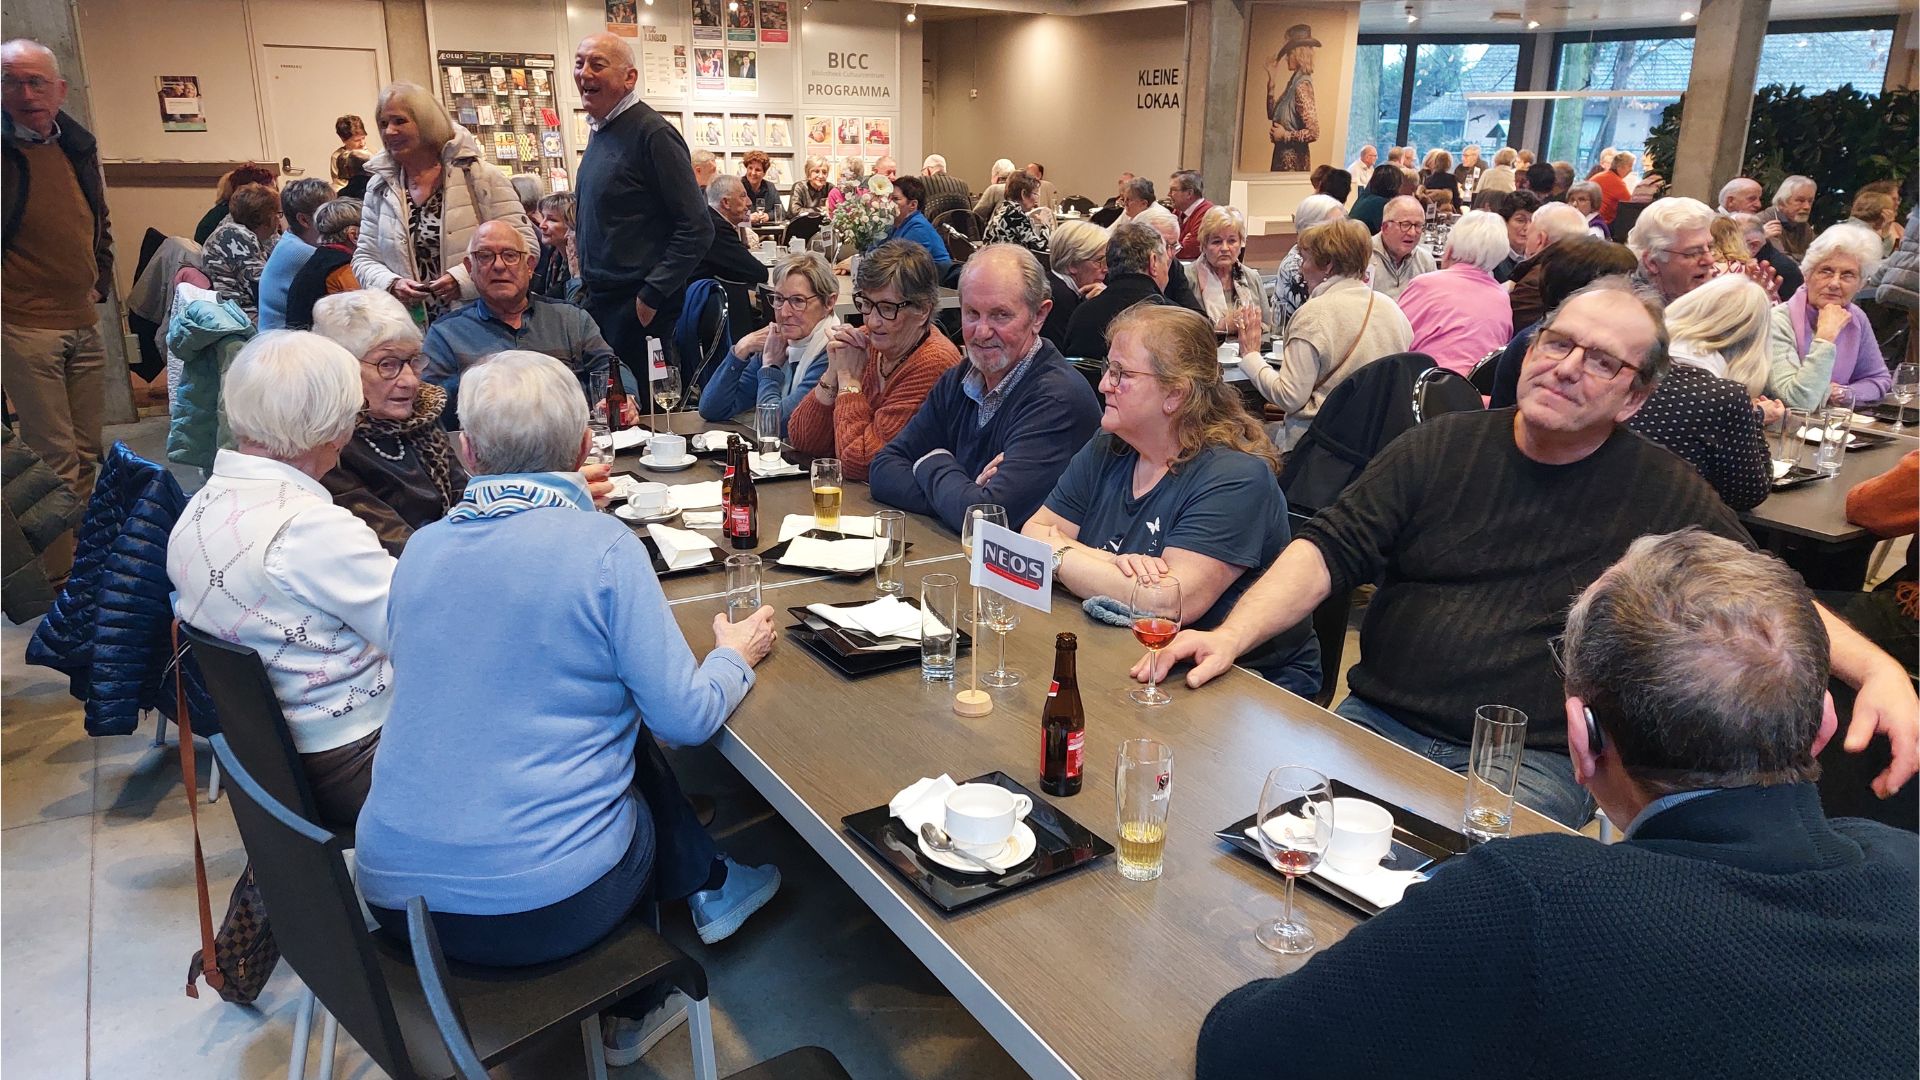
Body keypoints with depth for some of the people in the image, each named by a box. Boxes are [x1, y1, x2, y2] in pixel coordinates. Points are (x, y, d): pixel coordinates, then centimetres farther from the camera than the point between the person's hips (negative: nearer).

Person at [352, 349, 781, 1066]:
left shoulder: (421, 549, 3)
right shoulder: (603, 545, -13)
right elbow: (685, 718, -10)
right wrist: (734, 656, 10)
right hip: (544, 906, -5)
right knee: (639, 743, 22)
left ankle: (706, 888, 35)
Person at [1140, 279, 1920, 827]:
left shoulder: (1667, 497, 4)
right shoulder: (1439, 449, 5)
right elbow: (1328, 551, -1)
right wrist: (1229, 636, -16)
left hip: (1533, 759, -2)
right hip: (1378, 722, 2)